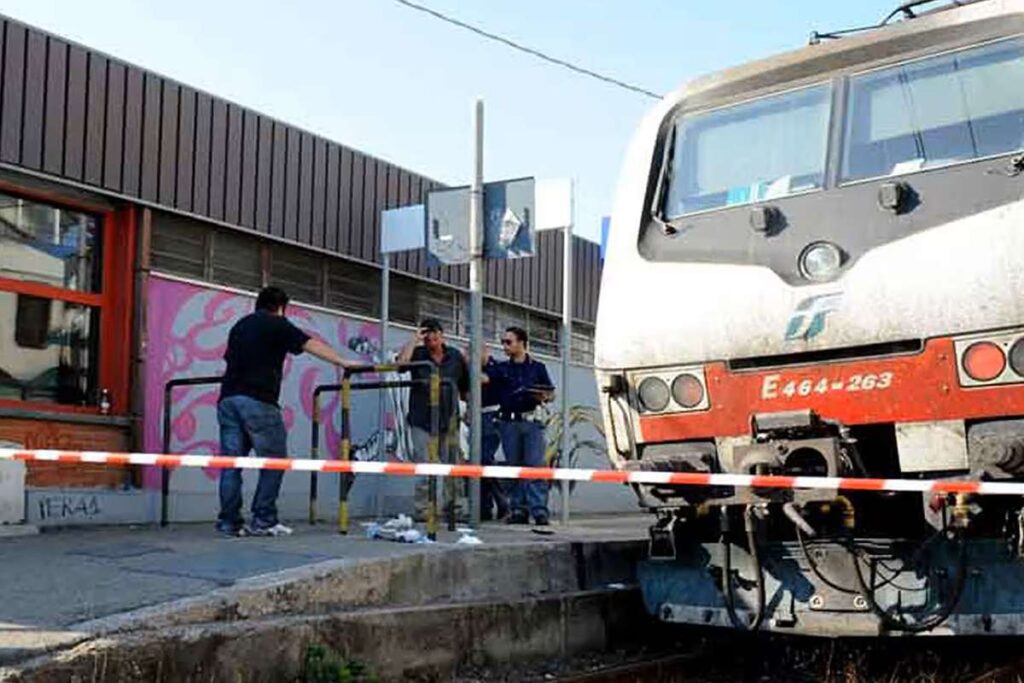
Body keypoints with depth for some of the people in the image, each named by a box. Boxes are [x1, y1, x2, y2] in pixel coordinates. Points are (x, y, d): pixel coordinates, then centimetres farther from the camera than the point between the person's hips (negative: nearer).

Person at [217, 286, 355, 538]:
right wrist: (342, 362, 4)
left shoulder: (240, 325, 24)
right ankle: (263, 521, -2)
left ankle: (229, 522, 3)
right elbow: (312, 345, 1)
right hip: (257, 401, -7)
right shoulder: (277, 324, 5)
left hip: (228, 398, 7)